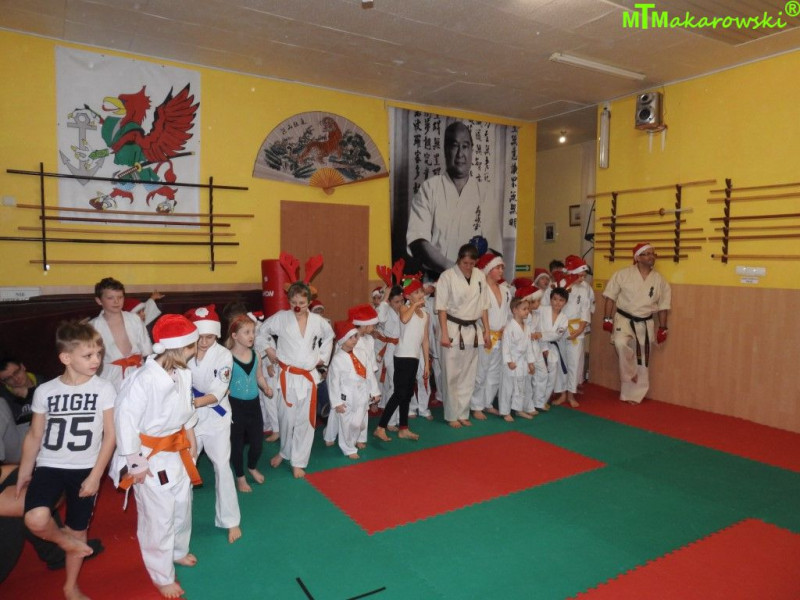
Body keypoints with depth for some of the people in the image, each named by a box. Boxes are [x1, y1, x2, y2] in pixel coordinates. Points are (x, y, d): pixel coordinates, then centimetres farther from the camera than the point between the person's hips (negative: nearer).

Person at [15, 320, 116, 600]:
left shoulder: (104, 390, -9)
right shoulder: (44, 391, -5)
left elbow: (110, 435, -7)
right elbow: (34, 436, 6)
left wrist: (95, 476, -10)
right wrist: (23, 473, 10)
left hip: (85, 469, 0)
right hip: (49, 466, 0)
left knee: (78, 531, 12)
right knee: (36, 520, -25)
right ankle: (62, 539, 10)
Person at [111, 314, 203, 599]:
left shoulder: (182, 373, -6)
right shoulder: (144, 380, -30)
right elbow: (125, 419, -24)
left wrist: (191, 440, 17)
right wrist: (135, 463, -17)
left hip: (176, 451, 7)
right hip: (150, 456, -7)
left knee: (182, 505, 24)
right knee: (158, 517, 8)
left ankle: (178, 551, 51)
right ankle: (163, 577, 29)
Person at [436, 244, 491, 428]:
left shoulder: (480, 276, 5)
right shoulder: (447, 276, -9)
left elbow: (483, 306, 11)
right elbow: (442, 308, -9)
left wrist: (486, 331, 10)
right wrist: (444, 334, -13)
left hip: (473, 331, 5)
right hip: (453, 330, -4)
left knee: (468, 375, 10)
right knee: (451, 375, 0)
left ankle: (463, 413, 22)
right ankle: (452, 415, 15)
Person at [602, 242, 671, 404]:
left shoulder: (660, 280, 0)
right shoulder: (623, 274, -8)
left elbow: (663, 306, 7)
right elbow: (610, 297, -3)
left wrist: (662, 328, 5)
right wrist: (607, 319, -7)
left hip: (645, 324, 3)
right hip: (624, 319, -3)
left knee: (641, 361, 6)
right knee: (621, 343, -33)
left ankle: (631, 394, 20)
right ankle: (630, 374, -7)